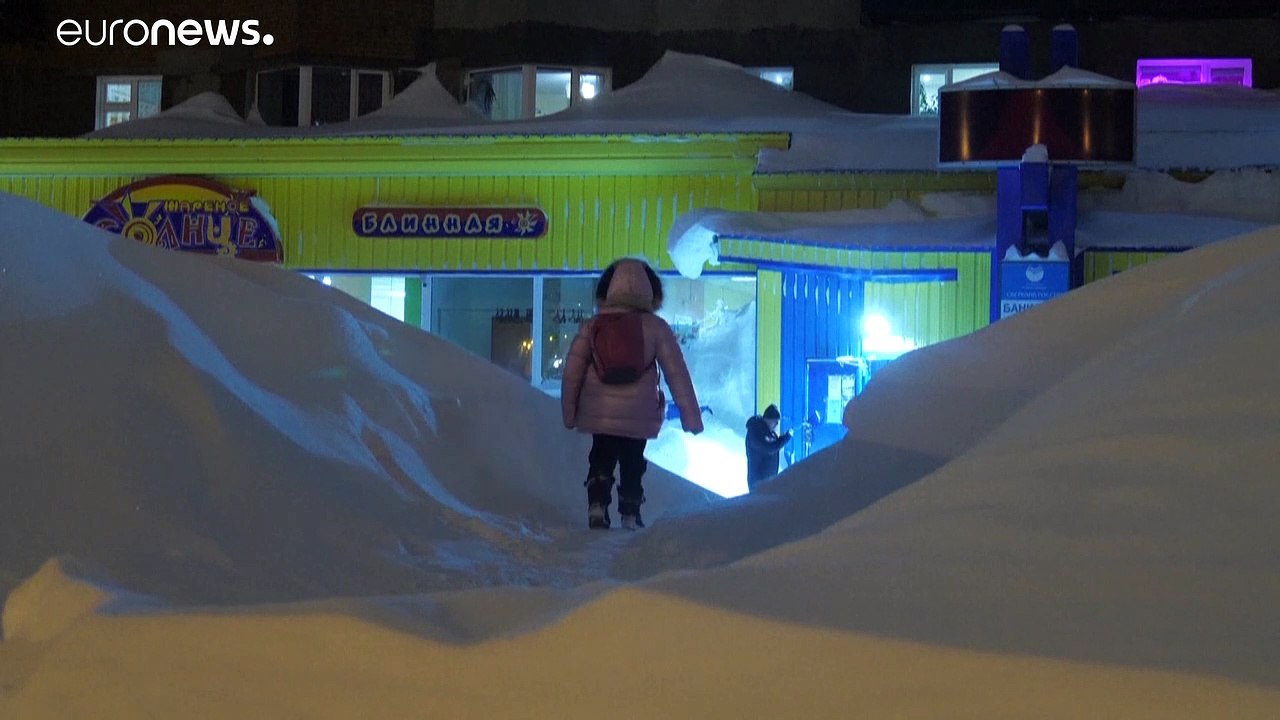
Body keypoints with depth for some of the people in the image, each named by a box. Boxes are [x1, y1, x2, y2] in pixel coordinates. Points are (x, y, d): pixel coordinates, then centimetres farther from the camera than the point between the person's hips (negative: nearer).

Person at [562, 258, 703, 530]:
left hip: (599, 414, 1)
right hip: (639, 416, -1)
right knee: (632, 466, 18)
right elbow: (677, 373, -6)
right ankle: (630, 515, 14)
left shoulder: (592, 326, -4)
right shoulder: (655, 327, -8)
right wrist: (691, 416, 0)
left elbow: (572, 372, -2)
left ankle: (597, 508, 2)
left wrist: (569, 413, 9)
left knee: (601, 462, 18)